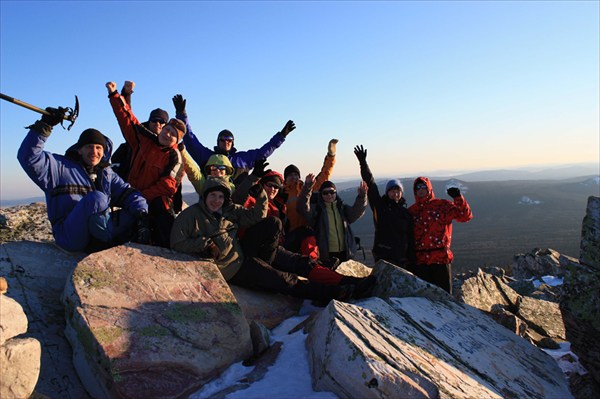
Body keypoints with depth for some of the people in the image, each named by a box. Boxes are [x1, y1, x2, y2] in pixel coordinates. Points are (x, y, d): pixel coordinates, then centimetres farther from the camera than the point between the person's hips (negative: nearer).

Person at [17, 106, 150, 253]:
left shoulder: (107, 174, 19)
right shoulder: (59, 167, 8)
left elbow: (127, 193, 5)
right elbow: (28, 157, -7)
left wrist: (142, 213, -14)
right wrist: (44, 125, -15)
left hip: (99, 235, 5)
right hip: (70, 235, -4)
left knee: (136, 213, -15)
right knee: (96, 198, -31)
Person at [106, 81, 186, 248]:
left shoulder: (175, 157, -7)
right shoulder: (145, 139, 8)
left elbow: (167, 185, -16)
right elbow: (127, 117, 14)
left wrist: (142, 196, -20)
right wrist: (114, 94, 13)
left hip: (156, 203, -5)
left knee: (166, 239, -17)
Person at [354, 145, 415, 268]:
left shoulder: (406, 213, 11)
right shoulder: (380, 206, 3)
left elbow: (411, 239, 12)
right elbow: (371, 185, -6)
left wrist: (412, 262, 9)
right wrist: (363, 163, -14)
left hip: (402, 258, 4)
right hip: (383, 257, -4)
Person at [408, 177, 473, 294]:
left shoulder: (442, 205, 3)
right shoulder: (411, 211, 11)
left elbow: (465, 216, -4)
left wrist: (458, 198, -18)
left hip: (441, 258, -2)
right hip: (419, 260, 3)